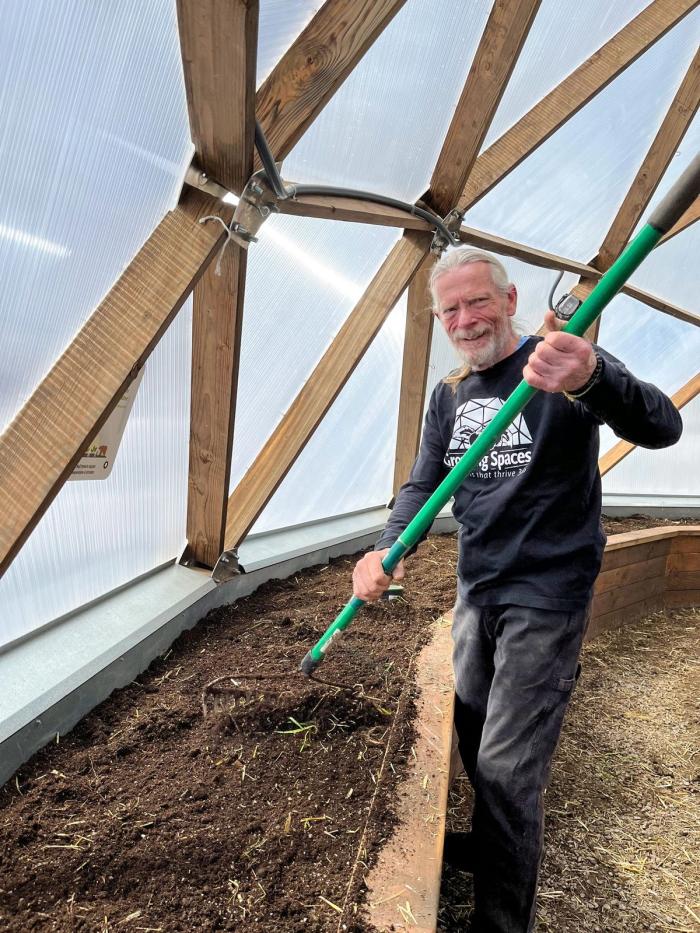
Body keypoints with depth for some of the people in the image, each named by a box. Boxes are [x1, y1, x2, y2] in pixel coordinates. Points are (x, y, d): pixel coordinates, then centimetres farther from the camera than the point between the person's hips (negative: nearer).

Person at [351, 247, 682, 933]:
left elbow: (662, 428, -27)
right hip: (476, 591, 7)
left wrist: (590, 380, -49)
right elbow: (423, 484, 5)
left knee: (508, 767, -3)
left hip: (545, 597, -6)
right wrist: (385, 549, -15)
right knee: (473, 733, 22)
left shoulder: (561, 362, -12)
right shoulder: (448, 396, 7)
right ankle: (486, 845, 49)